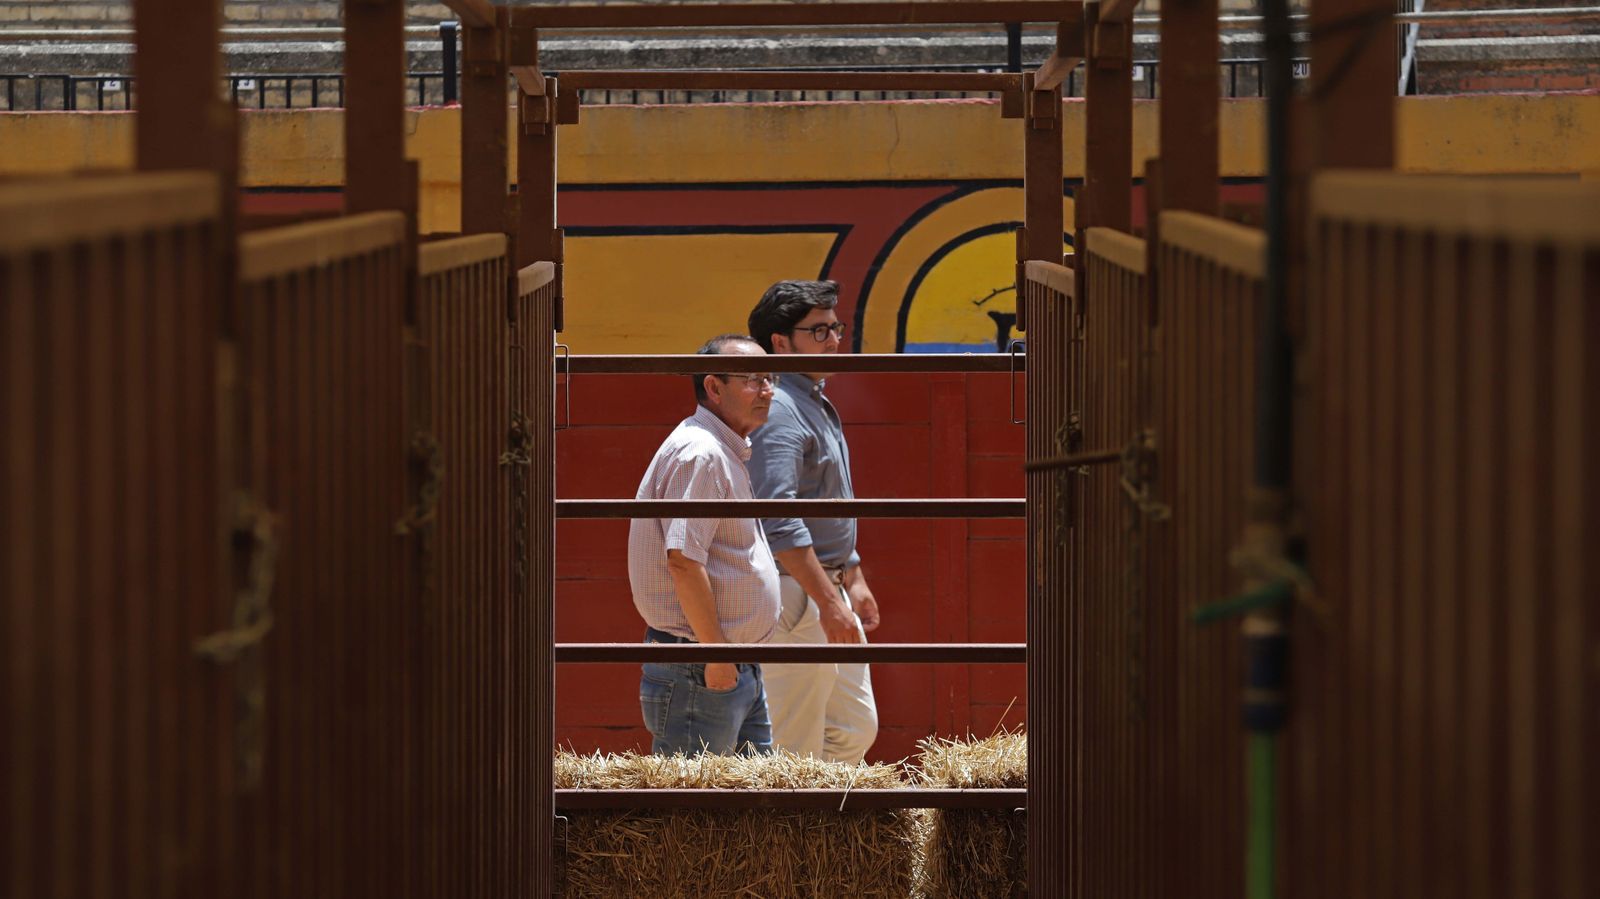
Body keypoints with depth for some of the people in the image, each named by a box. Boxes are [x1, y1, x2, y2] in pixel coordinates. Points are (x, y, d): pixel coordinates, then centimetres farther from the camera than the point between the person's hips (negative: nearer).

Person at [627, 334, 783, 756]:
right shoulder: (699, 455, -17)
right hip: (700, 673, -11)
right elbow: (683, 560, -24)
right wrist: (717, 653, -22)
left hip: (739, 669, 11)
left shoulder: (728, 452, 17)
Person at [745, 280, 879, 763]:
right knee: (796, 746, -7)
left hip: (827, 590, 11)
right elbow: (779, 521, -25)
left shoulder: (816, 405, 18)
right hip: (794, 596, -11)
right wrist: (828, 601, -26)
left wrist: (853, 580, 23)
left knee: (855, 729, 13)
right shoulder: (778, 410, -16)